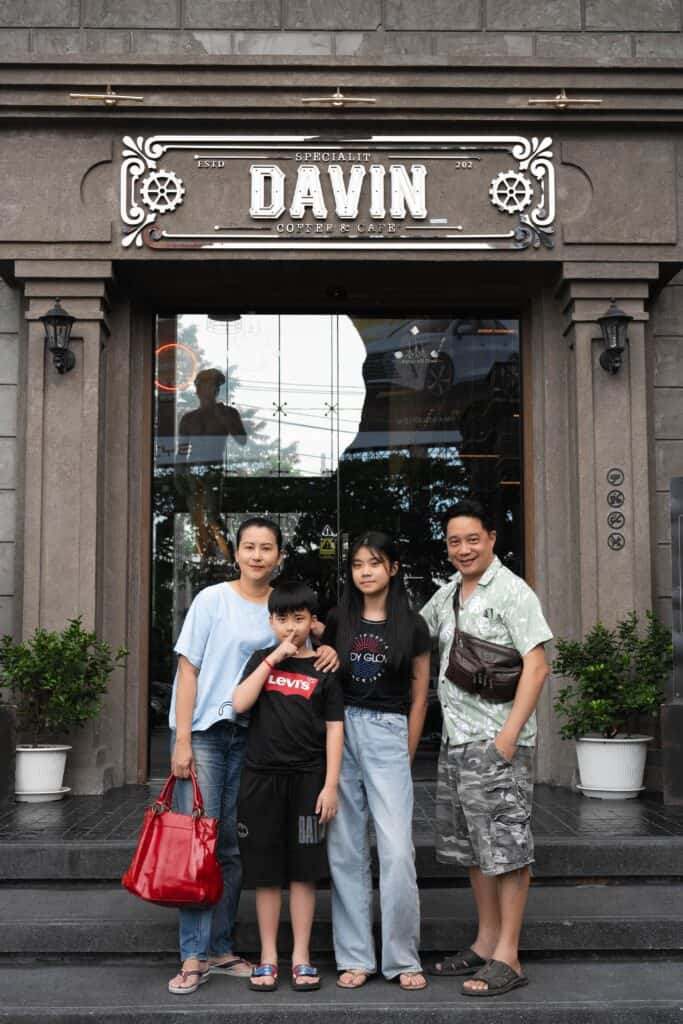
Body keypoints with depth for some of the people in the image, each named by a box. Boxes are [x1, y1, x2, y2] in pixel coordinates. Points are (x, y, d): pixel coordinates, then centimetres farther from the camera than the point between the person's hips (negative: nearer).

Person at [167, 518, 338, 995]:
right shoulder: (213, 599, -3)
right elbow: (188, 670, -5)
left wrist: (327, 652, -5)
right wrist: (182, 741, -11)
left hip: (251, 736, 4)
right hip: (204, 732, -4)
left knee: (233, 847, 8)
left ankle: (221, 947, 18)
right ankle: (195, 956, 0)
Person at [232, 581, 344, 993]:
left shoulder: (324, 669, 2)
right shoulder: (262, 659, 8)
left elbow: (334, 729, 0)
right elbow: (239, 704, -7)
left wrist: (331, 785, -6)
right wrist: (273, 659, -10)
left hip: (307, 778, -1)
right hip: (262, 777, 1)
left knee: (304, 870, 4)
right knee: (266, 872, 7)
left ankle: (302, 957, 15)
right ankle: (268, 957, 17)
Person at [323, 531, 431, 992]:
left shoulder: (411, 625, 4)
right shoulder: (338, 620, 8)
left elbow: (419, 696, 8)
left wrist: (406, 757, 6)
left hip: (387, 734, -2)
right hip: (340, 731, 2)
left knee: (398, 851, -8)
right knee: (346, 851, 4)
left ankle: (403, 958, 5)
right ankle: (355, 957, 14)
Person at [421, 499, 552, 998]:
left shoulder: (512, 591, -8)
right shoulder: (446, 596, 13)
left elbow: (536, 665, -13)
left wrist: (509, 735, -20)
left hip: (497, 741, -8)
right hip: (455, 741, 8)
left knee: (507, 847, -3)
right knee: (473, 847, 15)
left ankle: (507, 957, 4)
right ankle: (487, 942, 27)